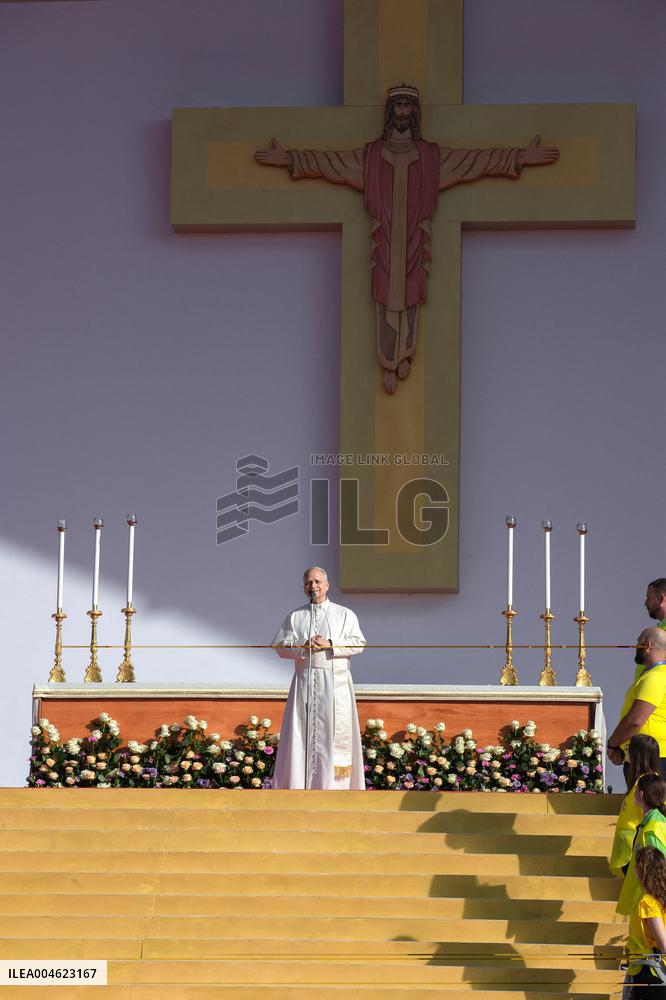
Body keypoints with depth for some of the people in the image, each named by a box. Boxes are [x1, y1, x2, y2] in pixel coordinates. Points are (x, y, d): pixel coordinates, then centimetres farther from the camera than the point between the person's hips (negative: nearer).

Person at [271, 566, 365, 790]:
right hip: (305, 681, 1)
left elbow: (358, 644, -1)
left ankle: (335, 784, -3)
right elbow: (280, 646, 4)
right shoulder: (295, 617, 12)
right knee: (303, 733, -3)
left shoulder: (345, 615, 9)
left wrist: (329, 644, -14)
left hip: (335, 682, -1)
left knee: (335, 733, -5)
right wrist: (303, 647, -14)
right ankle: (300, 783, -2)